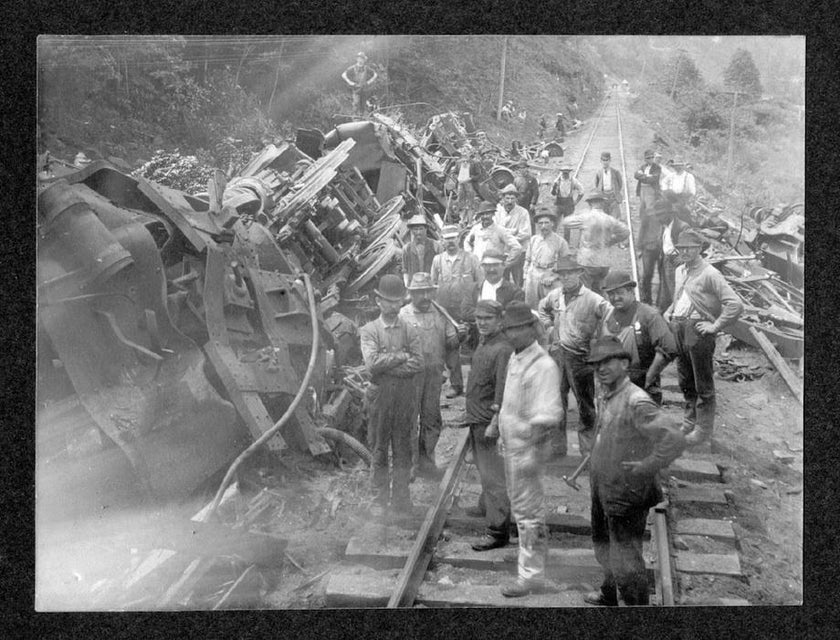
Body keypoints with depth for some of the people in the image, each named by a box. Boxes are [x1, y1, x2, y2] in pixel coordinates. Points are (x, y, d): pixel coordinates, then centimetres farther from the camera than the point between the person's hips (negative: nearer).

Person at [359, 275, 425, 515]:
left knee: (403, 449, 8)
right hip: (379, 396, -1)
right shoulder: (369, 330, -1)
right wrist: (403, 356, -12)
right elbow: (371, 362, -16)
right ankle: (380, 498, 17)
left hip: (405, 396, 1)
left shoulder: (409, 330, 4)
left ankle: (401, 496, 19)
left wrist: (386, 365, -13)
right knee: (378, 449, 7)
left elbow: (418, 364, -9)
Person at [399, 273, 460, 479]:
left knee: (432, 419, 10)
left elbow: (451, 341, 9)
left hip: (435, 372, 4)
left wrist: (454, 339, -13)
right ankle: (408, 464, 12)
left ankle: (425, 461, 23)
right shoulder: (403, 315, -4)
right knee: (409, 419, 1)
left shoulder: (440, 313, 8)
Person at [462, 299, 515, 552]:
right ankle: (486, 506, 44)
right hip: (476, 420, 9)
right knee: (483, 468, 25)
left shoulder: (502, 350, -19)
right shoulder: (482, 344, 11)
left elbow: (503, 391, -23)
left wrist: (494, 423, -25)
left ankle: (498, 529, -1)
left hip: (489, 421, -9)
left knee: (492, 474, -6)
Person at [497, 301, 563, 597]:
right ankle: (539, 548, 41)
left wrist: (532, 452, -25)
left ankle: (531, 575, 7)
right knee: (519, 504, 22)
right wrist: (500, 429, 20)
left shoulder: (543, 365, -21)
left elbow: (547, 415, -24)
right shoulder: (514, 358, 7)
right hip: (511, 443, 9)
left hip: (528, 446, -9)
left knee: (527, 510, -2)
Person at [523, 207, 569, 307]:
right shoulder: (533, 240, 6)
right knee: (530, 308, 4)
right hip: (533, 276, 3)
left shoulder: (560, 242, -3)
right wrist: (525, 279, 9)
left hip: (550, 277, -3)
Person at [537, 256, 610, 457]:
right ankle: (556, 446, 21)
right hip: (557, 353, 5)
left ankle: (588, 447, 17)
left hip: (580, 356, -5)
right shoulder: (554, 295, 6)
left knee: (585, 403, 5)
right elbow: (542, 308, 26)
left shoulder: (592, 299, -12)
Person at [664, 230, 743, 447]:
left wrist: (715, 326, -17)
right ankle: (690, 421, 32)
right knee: (685, 381, 17)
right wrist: (668, 313, 16)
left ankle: (703, 429, 14)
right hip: (678, 329, 7)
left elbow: (736, 304, -18)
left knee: (703, 385, 3)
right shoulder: (680, 271, 13)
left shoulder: (710, 274, -12)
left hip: (698, 330, -7)